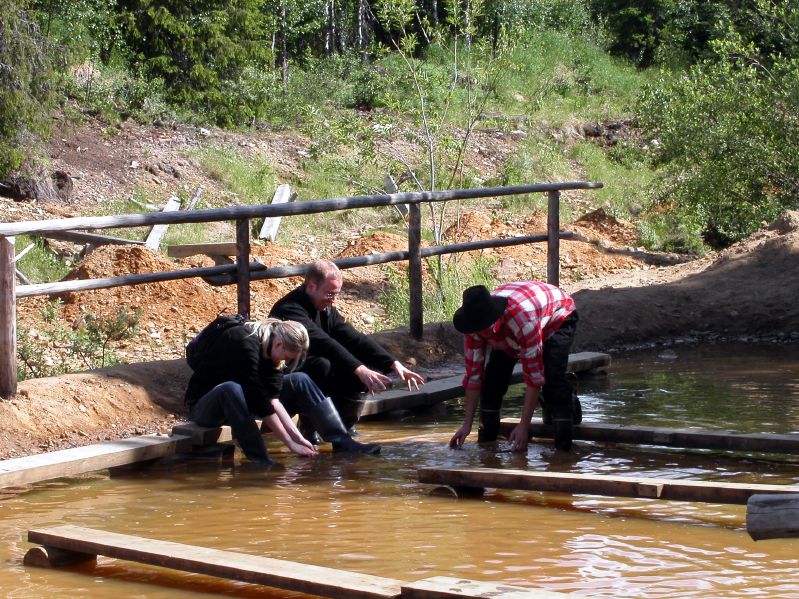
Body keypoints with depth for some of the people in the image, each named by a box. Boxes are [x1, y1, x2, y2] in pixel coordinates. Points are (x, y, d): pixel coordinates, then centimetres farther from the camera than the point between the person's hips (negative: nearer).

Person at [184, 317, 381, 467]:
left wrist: (297, 436, -18)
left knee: (300, 381, -2)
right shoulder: (245, 344, -29)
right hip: (204, 406, -8)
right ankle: (260, 460, -43)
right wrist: (291, 443, -27)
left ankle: (343, 442, -12)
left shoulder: (271, 349, -3)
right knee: (231, 389, -42)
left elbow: (273, 399, -8)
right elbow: (261, 401, -30)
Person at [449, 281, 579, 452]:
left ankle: (563, 445, -22)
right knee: (493, 377, -10)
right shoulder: (475, 325, -29)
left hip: (557, 318, -5)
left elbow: (534, 375, -42)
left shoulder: (523, 318, -47)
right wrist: (467, 424, -23)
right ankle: (486, 442, 3)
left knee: (552, 377, -27)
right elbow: (473, 373, -21)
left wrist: (524, 426, -42)